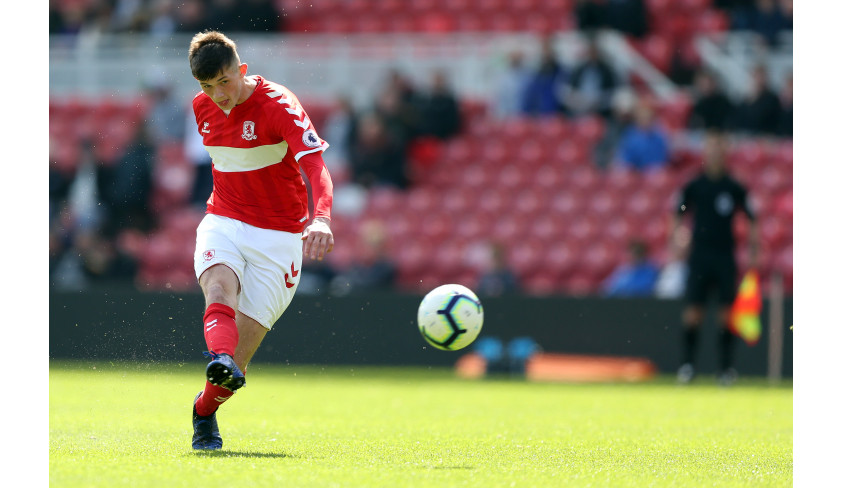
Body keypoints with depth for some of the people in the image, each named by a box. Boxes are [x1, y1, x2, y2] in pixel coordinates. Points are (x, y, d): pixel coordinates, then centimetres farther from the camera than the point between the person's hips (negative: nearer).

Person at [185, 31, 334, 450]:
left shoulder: (279, 105, -17)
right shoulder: (202, 108, 4)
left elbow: (316, 167, -32)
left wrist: (321, 218, -49)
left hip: (277, 237, -4)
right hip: (222, 225, 4)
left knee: (241, 349, -6)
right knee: (220, 288, -32)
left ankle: (205, 409, 22)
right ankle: (220, 361, -58)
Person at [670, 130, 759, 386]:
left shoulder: (734, 188, 2)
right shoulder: (694, 186, 3)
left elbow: (752, 220, 9)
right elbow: (679, 215, 13)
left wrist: (753, 251, 3)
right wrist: (676, 238, -1)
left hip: (726, 257, 0)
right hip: (699, 256, 0)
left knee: (727, 310, -3)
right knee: (693, 308, -8)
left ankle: (726, 366, 5)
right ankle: (687, 363, -3)